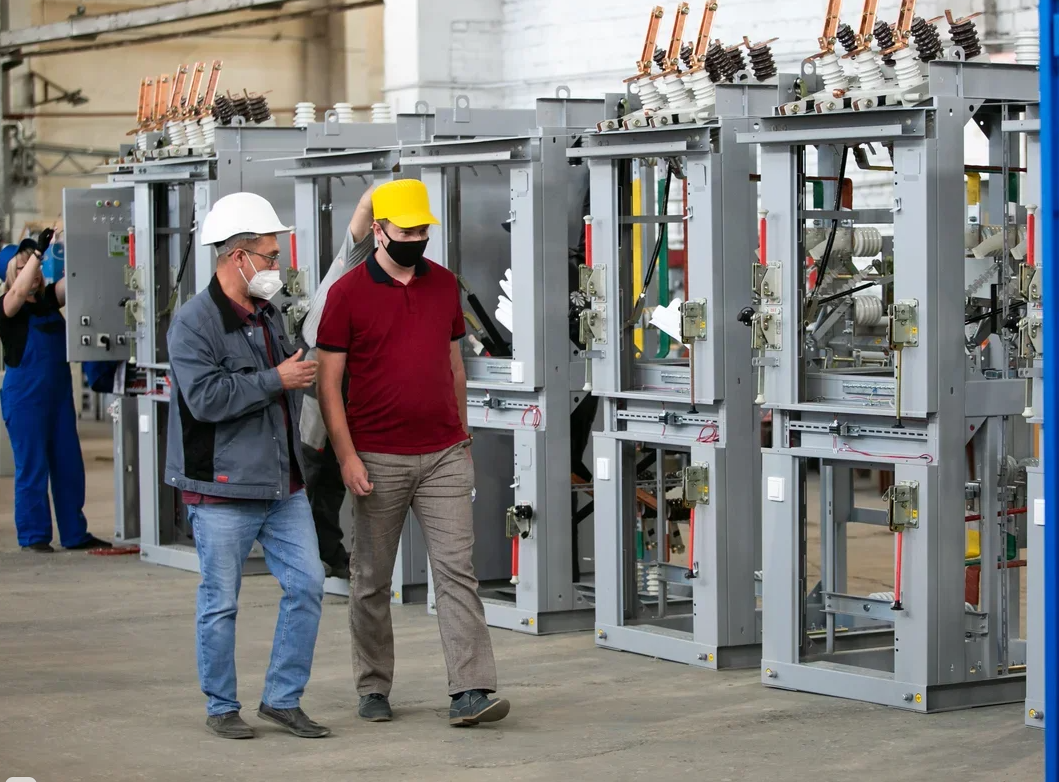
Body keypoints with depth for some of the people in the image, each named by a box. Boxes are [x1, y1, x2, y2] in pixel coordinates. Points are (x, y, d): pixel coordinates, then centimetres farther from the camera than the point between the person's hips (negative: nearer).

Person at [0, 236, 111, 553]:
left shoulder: (49, 300, 10)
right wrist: (36, 254, -29)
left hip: (59, 394, 6)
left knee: (69, 466, 8)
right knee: (31, 467, -2)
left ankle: (75, 534, 14)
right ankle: (33, 536, 6)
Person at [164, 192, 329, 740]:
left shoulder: (269, 316, 15)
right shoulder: (194, 321, -11)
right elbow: (207, 397, -23)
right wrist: (276, 379, -20)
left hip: (283, 487, 7)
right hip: (223, 490, -7)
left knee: (306, 586, 2)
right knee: (220, 602, 2)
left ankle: (283, 699, 13)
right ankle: (221, 707, 15)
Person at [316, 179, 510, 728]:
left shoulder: (443, 283, 9)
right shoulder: (348, 293, -4)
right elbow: (329, 383, -4)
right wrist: (346, 455, -12)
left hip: (444, 456, 3)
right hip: (378, 459, -3)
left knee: (456, 570, -6)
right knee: (372, 578, 7)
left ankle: (470, 692, -9)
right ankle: (374, 688, 20)